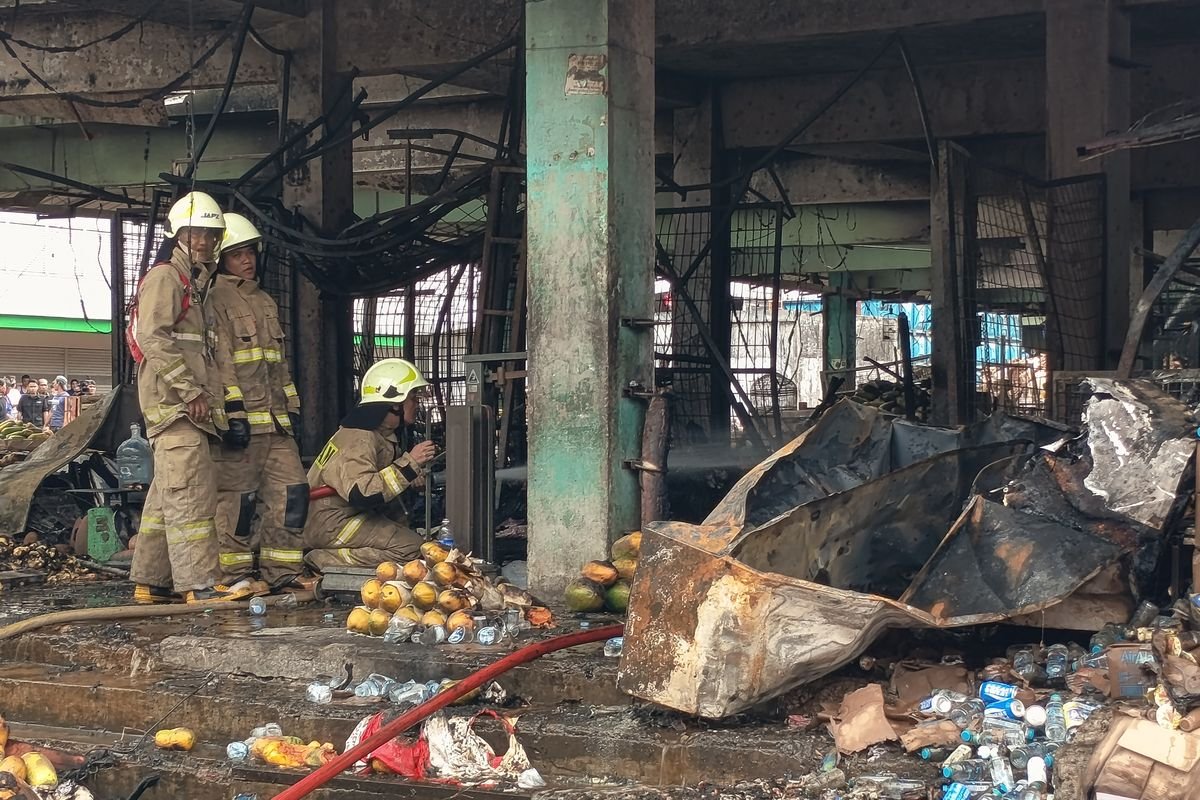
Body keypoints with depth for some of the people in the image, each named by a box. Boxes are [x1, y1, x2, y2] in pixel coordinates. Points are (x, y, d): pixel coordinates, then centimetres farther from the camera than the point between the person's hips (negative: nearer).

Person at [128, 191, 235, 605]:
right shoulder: (165, 277, -8)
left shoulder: (196, 283, 23)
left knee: (167, 494, 11)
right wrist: (191, 391, -20)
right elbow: (154, 338, -18)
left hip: (186, 404, 10)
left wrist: (203, 394, 15)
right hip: (172, 402, -10)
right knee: (191, 492, -15)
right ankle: (199, 584, -18)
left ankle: (150, 582, 16)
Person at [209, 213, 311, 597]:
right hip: (239, 418, -8)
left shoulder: (266, 302, 23)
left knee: (291, 490, 3)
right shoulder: (215, 299, -3)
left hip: (275, 420, 8)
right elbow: (220, 360, -12)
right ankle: (236, 576, 2)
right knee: (237, 497, -4)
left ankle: (282, 572, 8)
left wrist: (292, 407, 21)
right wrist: (232, 410, -18)